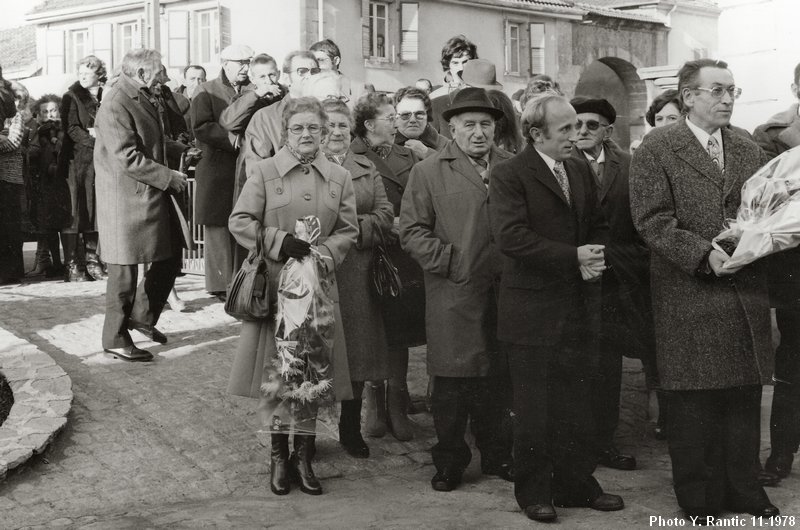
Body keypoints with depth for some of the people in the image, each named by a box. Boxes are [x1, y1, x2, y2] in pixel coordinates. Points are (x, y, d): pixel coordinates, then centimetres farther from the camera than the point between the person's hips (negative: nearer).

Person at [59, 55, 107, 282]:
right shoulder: (72, 97, 2)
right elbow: (71, 128, -8)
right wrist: (94, 141, -18)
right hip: (76, 160, -4)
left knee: (96, 210, 5)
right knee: (74, 210, -5)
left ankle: (91, 261, 13)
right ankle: (72, 265, -2)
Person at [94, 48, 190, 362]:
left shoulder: (145, 98, 12)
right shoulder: (116, 106, -18)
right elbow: (127, 159, -24)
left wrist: (182, 151, 9)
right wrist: (169, 177, -20)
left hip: (153, 197, 9)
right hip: (126, 201, -9)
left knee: (170, 260, 14)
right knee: (124, 273, 1)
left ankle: (143, 316, 32)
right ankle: (116, 339, 14)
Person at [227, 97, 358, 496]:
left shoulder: (339, 178, 8)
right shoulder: (263, 171, 1)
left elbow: (348, 231, 9)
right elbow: (239, 221, -2)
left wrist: (323, 253, -9)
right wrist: (280, 241, -14)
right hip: (273, 283, -2)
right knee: (274, 370, 1)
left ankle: (303, 454, 15)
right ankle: (278, 454, 14)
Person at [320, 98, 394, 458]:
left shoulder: (367, 169, 16)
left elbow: (385, 214, 5)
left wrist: (354, 228, -10)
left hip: (356, 275, 4)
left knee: (356, 349, 7)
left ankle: (351, 430, 21)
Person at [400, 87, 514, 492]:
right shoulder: (428, 172, 3)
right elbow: (412, 230, -2)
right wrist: (450, 262, -10)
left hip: (504, 293, 3)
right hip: (454, 296, -3)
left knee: (498, 379, 10)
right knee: (452, 383, 2)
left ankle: (496, 456, 25)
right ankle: (449, 462, 16)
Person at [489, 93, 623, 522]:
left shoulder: (581, 171, 12)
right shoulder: (509, 175, -9)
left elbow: (598, 226, 16)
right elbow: (510, 236, -20)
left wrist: (594, 260, -7)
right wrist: (573, 257, -20)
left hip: (579, 308, 6)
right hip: (532, 310, -6)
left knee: (578, 402, 12)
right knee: (534, 406, 4)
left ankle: (577, 484, 24)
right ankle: (534, 491, 17)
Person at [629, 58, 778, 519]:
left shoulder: (750, 151, 15)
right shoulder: (657, 149, -3)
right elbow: (652, 219, -10)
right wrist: (703, 253, -18)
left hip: (747, 294, 5)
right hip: (689, 296, -5)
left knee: (745, 398, 10)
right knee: (693, 403, 2)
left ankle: (744, 490, 25)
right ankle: (699, 498, 16)